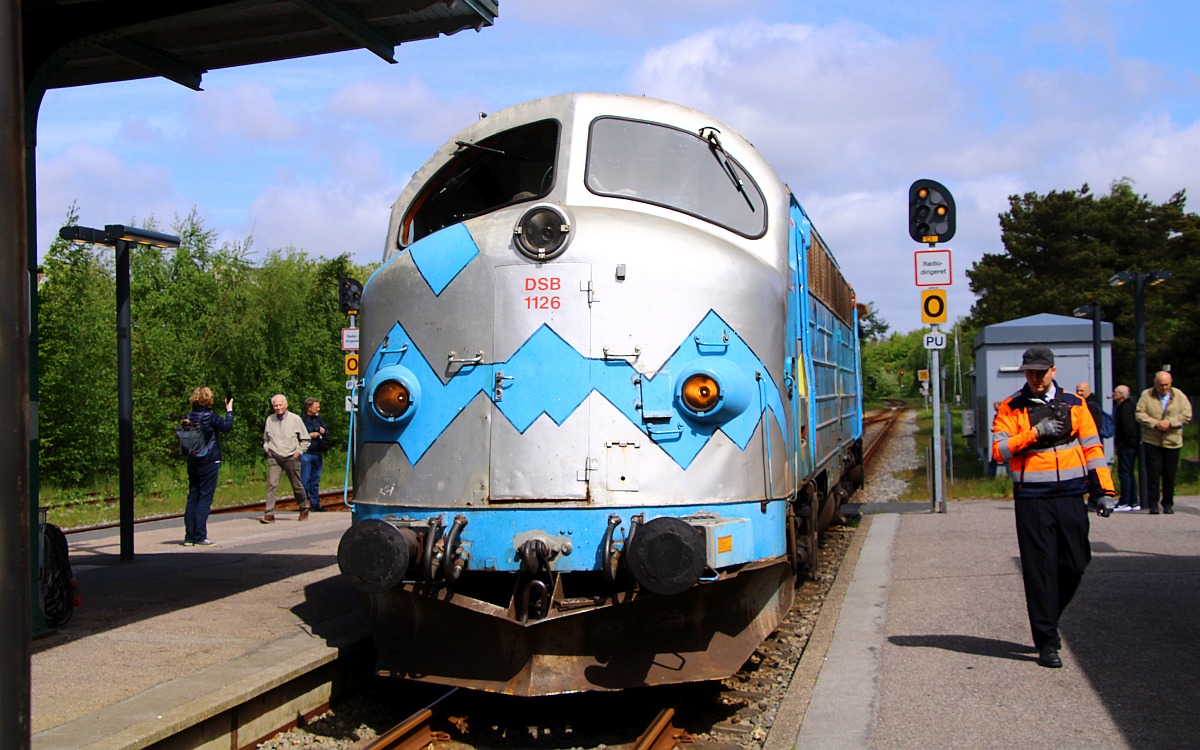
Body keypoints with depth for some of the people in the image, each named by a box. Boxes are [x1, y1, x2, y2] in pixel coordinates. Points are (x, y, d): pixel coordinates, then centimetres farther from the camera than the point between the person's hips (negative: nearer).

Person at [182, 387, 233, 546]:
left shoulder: (188, 417, 2)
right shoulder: (210, 417, -14)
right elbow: (227, 426, -6)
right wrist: (229, 410, 5)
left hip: (192, 463, 6)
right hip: (209, 463, -6)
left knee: (192, 497, 10)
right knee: (205, 499, -2)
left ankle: (189, 536, 10)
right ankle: (200, 536, -4)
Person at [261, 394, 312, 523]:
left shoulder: (295, 419, -1)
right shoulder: (270, 420, 6)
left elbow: (305, 439, 6)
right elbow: (265, 438, 22)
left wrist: (299, 451, -4)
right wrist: (266, 449, 7)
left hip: (291, 458, -1)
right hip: (274, 458, 1)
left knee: (297, 486, 8)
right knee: (271, 484, -13)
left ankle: (304, 509, 28)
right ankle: (269, 514, -15)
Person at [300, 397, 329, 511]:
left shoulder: (319, 419, 16)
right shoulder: (301, 419, -6)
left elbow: (327, 434, 22)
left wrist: (323, 431, 0)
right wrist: (310, 435, -14)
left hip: (317, 454, 7)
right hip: (306, 454, -7)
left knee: (315, 480, 11)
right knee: (305, 480, -6)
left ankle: (315, 504, 16)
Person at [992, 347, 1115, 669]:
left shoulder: (1073, 404, 9)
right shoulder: (1010, 408, 2)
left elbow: (1092, 448, 9)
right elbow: (999, 449, -7)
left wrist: (1104, 489, 3)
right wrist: (1035, 432, -14)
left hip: (1071, 497, 3)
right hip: (1032, 500, -3)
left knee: (1075, 564, 5)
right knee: (1040, 569, -2)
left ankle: (1048, 619, 30)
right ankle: (1046, 642, 4)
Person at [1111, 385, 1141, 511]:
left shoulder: (1125, 407, -15)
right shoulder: (1125, 406, 16)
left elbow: (1128, 426, -23)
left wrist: (1122, 440, -13)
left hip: (1126, 445, -11)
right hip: (1132, 444, 11)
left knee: (1124, 473, -8)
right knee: (1129, 473, 14)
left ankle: (1124, 503, -6)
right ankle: (1134, 502, 18)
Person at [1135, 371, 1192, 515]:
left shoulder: (1179, 395, 5)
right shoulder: (1146, 395, 3)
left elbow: (1186, 415, -1)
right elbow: (1139, 414, -4)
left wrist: (1170, 422, -15)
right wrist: (1155, 423, -17)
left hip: (1172, 442, 1)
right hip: (1152, 442, -1)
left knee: (1170, 474, 6)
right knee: (1153, 473, -5)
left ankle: (1168, 504, 18)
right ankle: (1153, 505, 0)